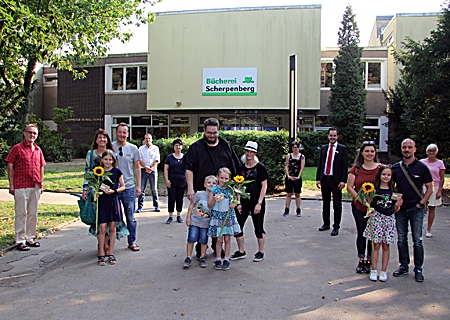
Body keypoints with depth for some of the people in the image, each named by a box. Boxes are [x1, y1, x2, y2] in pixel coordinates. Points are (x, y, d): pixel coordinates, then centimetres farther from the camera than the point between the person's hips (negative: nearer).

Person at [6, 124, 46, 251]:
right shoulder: (17, 148, -1)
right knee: (21, 213, 0)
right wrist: (11, 185, -7)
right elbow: (10, 167, -3)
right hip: (21, 187, -5)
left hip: (36, 187, 5)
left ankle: (30, 238, 22)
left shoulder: (38, 150, 14)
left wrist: (41, 183, 14)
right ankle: (20, 241, 8)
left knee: (33, 213, 11)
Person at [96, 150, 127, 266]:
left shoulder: (117, 171, 1)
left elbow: (123, 186, 5)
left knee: (112, 228, 5)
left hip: (113, 201, 0)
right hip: (102, 201, 0)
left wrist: (114, 191, -12)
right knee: (102, 228, -3)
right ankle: (101, 254, 6)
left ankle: (111, 254, 15)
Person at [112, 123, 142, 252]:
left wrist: (138, 185, 5)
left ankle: (132, 242, 20)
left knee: (130, 217, 8)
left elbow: (137, 167, 9)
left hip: (129, 188, 1)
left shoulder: (133, 148, 4)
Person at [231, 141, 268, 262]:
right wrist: (238, 202, 2)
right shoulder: (241, 168, 6)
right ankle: (241, 251, 20)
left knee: (258, 228, 6)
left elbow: (264, 186, -8)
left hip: (256, 202, -4)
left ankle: (260, 252, 22)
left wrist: (259, 203, -13)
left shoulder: (260, 167, -6)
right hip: (244, 202, 5)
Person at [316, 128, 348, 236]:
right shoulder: (323, 148, 12)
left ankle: (336, 226, 9)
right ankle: (326, 224, 24)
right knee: (325, 203, 13)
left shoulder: (342, 149, 0)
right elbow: (320, 164, 11)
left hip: (336, 180, -4)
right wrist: (318, 178, 5)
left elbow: (345, 166, -4)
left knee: (337, 205, 2)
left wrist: (343, 180, -12)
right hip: (325, 179, 4)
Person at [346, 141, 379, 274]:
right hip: (359, 207, 1)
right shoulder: (356, 168, -1)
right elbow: (349, 187, 0)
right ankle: (361, 261, 21)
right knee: (361, 233, 9)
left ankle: (369, 261, 22)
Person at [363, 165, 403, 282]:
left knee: (386, 246, 7)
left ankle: (383, 271, 15)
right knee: (376, 245, 1)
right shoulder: (374, 189, -3)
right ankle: (374, 271, 10)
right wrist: (369, 211, -17)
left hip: (389, 219, 2)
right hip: (376, 218, -2)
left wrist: (398, 205, -12)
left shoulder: (393, 190, 4)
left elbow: (395, 210, 8)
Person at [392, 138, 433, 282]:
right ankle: (404, 266, 22)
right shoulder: (395, 167, 6)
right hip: (400, 209, 3)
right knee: (401, 239, 9)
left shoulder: (422, 167, -1)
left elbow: (430, 188, 2)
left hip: (416, 209, -2)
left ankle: (418, 269, 13)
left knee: (417, 240, 2)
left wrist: (421, 203, -6)